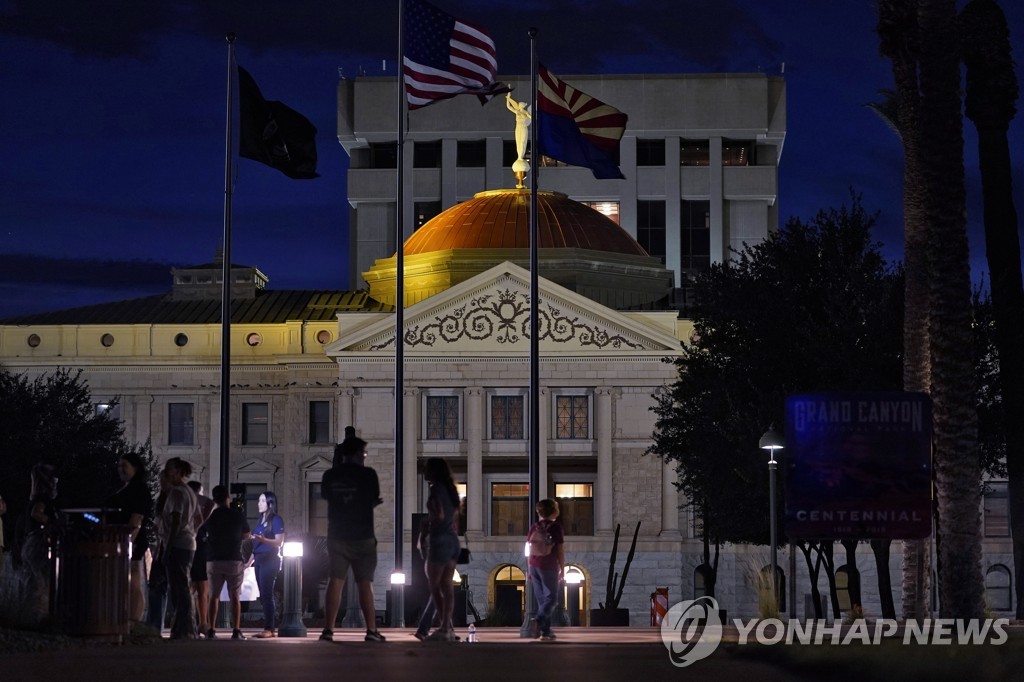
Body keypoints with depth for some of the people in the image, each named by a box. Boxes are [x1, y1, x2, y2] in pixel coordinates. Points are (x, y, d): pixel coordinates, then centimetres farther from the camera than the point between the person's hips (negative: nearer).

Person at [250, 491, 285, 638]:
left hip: (270, 560, -8)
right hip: (259, 560, 8)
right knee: (264, 596, 6)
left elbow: (279, 542, -12)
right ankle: (270, 629, 7)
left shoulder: (276, 520, -5)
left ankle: (268, 629, -15)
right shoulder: (261, 521, 19)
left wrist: (263, 539, -27)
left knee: (266, 594, -12)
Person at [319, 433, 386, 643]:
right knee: (365, 584, 2)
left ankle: (328, 629, -5)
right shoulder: (368, 474, -7)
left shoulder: (330, 475, 1)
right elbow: (374, 500, 2)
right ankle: (371, 630, 0)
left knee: (335, 581, 2)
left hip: (337, 536, 3)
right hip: (363, 537, -2)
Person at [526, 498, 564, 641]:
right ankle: (539, 623, -19)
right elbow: (560, 550, -6)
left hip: (535, 566, 5)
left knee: (540, 599, 11)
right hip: (549, 567, -5)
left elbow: (530, 550, 9)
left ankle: (545, 630, 12)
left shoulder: (534, 527, 6)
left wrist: (530, 569, 15)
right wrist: (562, 570, 0)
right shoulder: (556, 527, -7)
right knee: (551, 598, 1)